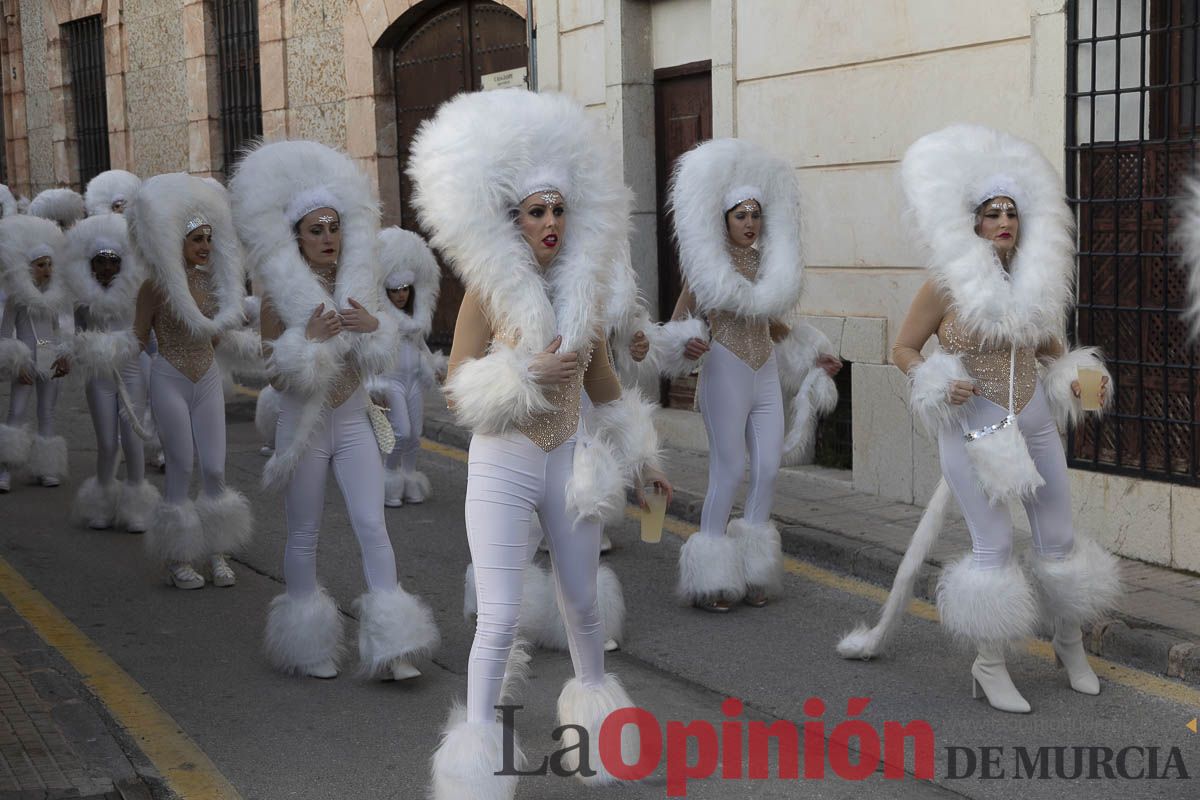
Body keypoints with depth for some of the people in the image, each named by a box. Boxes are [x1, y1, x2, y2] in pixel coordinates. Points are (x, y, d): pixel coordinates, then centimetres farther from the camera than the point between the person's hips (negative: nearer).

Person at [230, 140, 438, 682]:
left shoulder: (360, 285, 5)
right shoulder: (279, 295, -6)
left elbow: (382, 361, 11)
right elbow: (274, 376, -7)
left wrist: (374, 327, -9)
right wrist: (309, 338, -21)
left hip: (354, 421, 3)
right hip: (304, 424, -3)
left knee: (372, 525, -6)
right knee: (304, 534, 7)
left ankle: (392, 648, -8)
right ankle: (309, 647, 21)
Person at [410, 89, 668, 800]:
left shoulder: (584, 288, 3)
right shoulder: (488, 291, -9)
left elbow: (602, 379, 16)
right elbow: (456, 393, -8)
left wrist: (639, 456, 20)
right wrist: (525, 376, -21)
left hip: (571, 461, 4)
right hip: (502, 467, -4)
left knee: (581, 602, 18)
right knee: (501, 618, -7)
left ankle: (595, 712, 40)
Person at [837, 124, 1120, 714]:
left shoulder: (1038, 281, 5)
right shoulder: (947, 284, -9)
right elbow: (903, 349, -3)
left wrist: (1074, 379, 0)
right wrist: (939, 385, -19)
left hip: (1035, 426, 5)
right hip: (973, 429, -5)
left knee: (1057, 538, 10)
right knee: (993, 546, -5)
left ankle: (1071, 648, 30)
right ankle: (989, 667, 9)